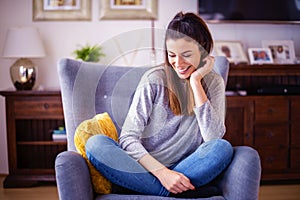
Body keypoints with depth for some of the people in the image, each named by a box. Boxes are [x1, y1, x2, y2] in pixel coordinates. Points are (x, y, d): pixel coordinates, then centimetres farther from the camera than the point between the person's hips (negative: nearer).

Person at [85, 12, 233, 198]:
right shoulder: (155, 79, -2)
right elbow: (128, 138, -8)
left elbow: (214, 137, -13)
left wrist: (195, 82, -13)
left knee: (223, 148, -28)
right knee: (95, 143, -26)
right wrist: (161, 171, -22)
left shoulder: (213, 83, 4)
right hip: (145, 169, 0)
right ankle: (179, 193, -26)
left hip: (186, 169, 0)